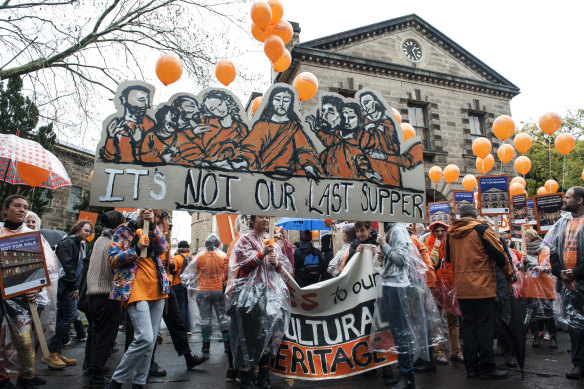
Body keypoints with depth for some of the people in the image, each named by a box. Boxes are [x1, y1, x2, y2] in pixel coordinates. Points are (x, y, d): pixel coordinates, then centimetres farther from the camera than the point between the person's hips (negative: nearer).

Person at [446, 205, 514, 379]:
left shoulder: (450, 233, 8)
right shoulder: (481, 229, -8)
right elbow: (498, 253, -6)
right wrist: (508, 272, 11)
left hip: (461, 289, 5)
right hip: (482, 287, -5)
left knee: (468, 325, 11)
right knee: (485, 326, 3)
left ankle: (471, 367, 16)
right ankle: (486, 367, 8)